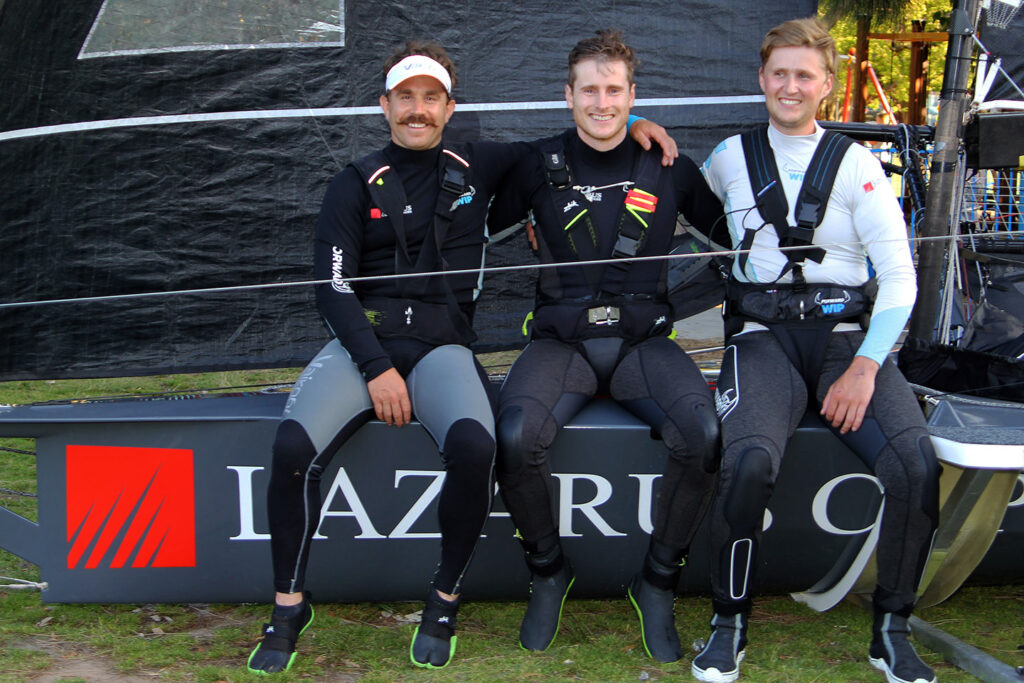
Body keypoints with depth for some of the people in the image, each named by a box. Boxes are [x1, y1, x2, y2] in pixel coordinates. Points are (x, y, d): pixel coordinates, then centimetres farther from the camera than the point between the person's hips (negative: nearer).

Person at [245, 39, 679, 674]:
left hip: (441, 344, 0)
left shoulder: (477, 168, 15)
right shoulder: (357, 185, 10)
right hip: (363, 338, 0)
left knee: (475, 445, -33)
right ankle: (290, 606, -8)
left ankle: (444, 601, -9)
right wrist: (376, 367, -12)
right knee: (295, 444, -29)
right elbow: (333, 287, 2)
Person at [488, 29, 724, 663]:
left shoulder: (668, 168, 8)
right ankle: (549, 571, -2)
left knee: (703, 434, -30)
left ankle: (658, 584, -5)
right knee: (517, 437, -32)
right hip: (561, 341, 0)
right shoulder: (540, 166, 6)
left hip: (644, 341, 1)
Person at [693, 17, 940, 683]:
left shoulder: (857, 165, 7)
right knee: (751, 460, -33)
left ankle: (892, 629, -6)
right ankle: (730, 624, -9)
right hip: (763, 334, 0)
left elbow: (900, 278, 2)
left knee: (916, 461, -28)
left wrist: (866, 364, -13)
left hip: (845, 332, 0)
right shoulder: (731, 156, 13)